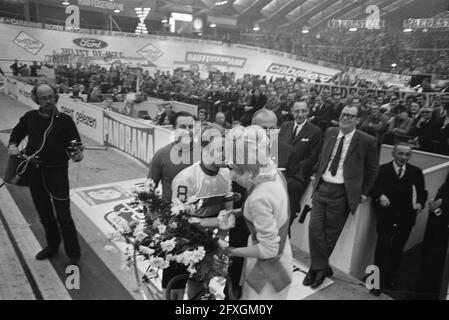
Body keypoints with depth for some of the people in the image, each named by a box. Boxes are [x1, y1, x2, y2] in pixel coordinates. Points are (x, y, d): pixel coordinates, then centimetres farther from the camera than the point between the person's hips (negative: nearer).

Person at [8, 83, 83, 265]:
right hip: (34, 171, 4)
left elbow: (75, 143, -3)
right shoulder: (30, 117, 6)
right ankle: (52, 246, 37)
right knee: (44, 213, 16)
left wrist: (77, 154, -25)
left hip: (57, 170, -4)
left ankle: (74, 255, 9)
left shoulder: (65, 120, -3)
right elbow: (16, 133, 23)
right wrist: (13, 145, 3)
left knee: (63, 215, -5)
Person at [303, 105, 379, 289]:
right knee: (314, 227, -1)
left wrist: (364, 192, 4)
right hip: (321, 187, 4)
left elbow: (373, 169, 5)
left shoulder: (366, 141, -6)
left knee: (331, 233, 5)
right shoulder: (330, 133, 7)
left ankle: (319, 267, 24)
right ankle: (320, 267, 16)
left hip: (342, 193, -4)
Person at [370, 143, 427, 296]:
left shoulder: (415, 172, 8)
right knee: (383, 244, -12)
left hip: (406, 216, 3)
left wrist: (420, 202, -9)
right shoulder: (382, 169, -1)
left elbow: (422, 191, 11)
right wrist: (380, 195, -29)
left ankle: (389, 279, 27)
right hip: (386, 213, -3)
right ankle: (378, 281, -2)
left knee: (397, 248, 10)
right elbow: (373, 186, -9)